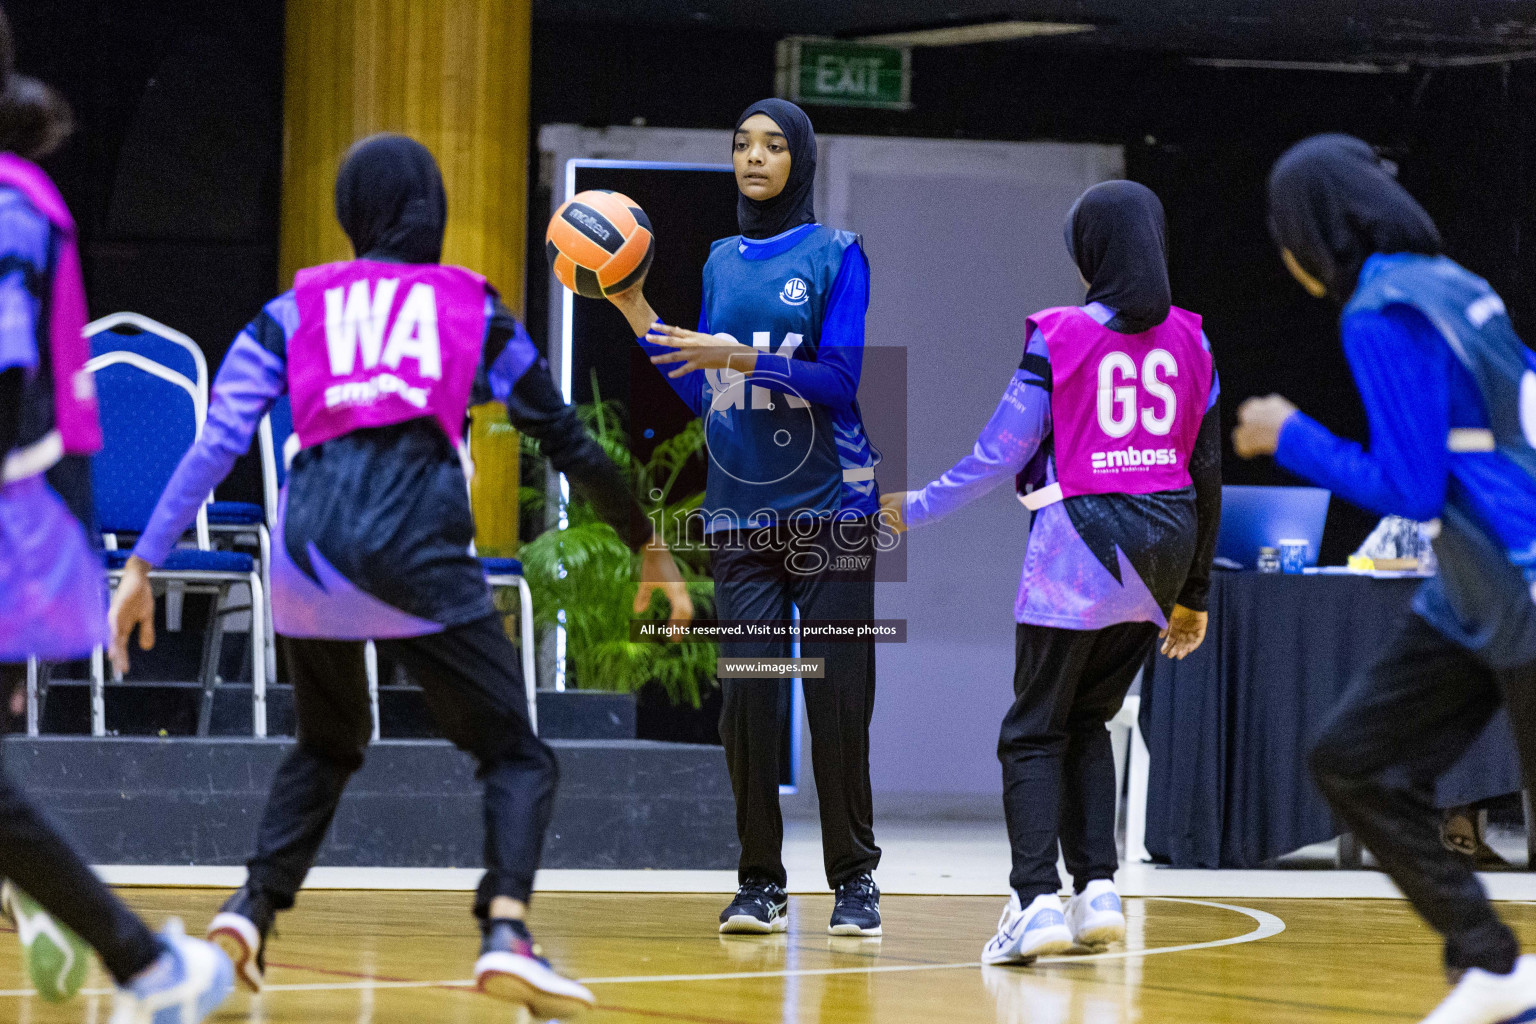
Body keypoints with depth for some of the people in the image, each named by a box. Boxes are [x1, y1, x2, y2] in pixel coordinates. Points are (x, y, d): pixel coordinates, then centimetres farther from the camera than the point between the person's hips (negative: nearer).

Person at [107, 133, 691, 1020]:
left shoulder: (295, 308, 18)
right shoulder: (471, 305, 16)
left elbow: (218, 442, 8)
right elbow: (567, 441, 18)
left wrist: (145, 564, 8)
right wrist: (650, 546, 28)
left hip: (309, 539, 3)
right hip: (417, 538, -3)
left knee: (328, 745, 28)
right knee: (518, 756, 6)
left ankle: (251, 910, 10)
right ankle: (506, 930, -19)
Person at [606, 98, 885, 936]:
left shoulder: (836, 255, -1)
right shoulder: (721, 262, 14)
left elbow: (840, 381, -10)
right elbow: (702, 395, 14)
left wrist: (737, 357, -18)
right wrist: (635, 311, 7)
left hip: (830, 510, -4)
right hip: (740, 513, 4)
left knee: (837, 699, -4)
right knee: (748, 695, -4)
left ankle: (853, 881, 7)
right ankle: (760, 883, 4)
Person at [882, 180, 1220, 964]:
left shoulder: (1059, 336, -7)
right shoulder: (1189, 341, 5)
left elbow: (1001, 453, -6)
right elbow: (1207, 471, 9)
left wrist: (914, 509, 8)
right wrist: (1193, 593, 17)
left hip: (1078, 546, -5)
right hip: (1161, 547, 5)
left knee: (1034, 732, 2)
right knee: (1088, 721, 17)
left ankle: (1036, 901, -13)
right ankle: (1097, 889, 4)